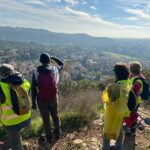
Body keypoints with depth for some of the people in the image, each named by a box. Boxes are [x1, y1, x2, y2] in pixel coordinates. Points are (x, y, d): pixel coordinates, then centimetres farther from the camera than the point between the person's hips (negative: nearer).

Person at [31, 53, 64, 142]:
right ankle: (57, 133, 40)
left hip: (42, 100, -1)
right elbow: (62, 65, 14)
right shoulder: (55, 69, -10)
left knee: (46, 119, 15)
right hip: (53, 98, 1)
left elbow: (33, 89, -11)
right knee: (55, 116, 23)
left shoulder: (36, 72, -13)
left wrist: (34, 102, -3)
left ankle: (49, 137, 31)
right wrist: (53, 58, 19)